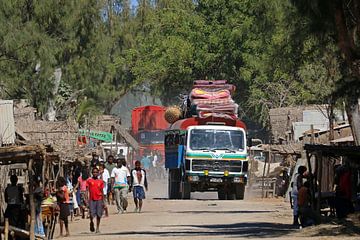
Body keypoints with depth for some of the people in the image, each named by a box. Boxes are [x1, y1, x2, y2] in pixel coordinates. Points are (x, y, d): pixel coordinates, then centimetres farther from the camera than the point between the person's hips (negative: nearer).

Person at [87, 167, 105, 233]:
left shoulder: (100, 181, 8)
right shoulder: (89, 181, 2)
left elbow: (102, 191, 11)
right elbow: (87, 190, -1)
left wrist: (103, 201, 8)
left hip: (99, 199, 2)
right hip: (92, 200, -2)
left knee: (99, 215, 1)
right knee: (92, 214, -9)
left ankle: (98, 228, 11)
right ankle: (91, 223, 20)